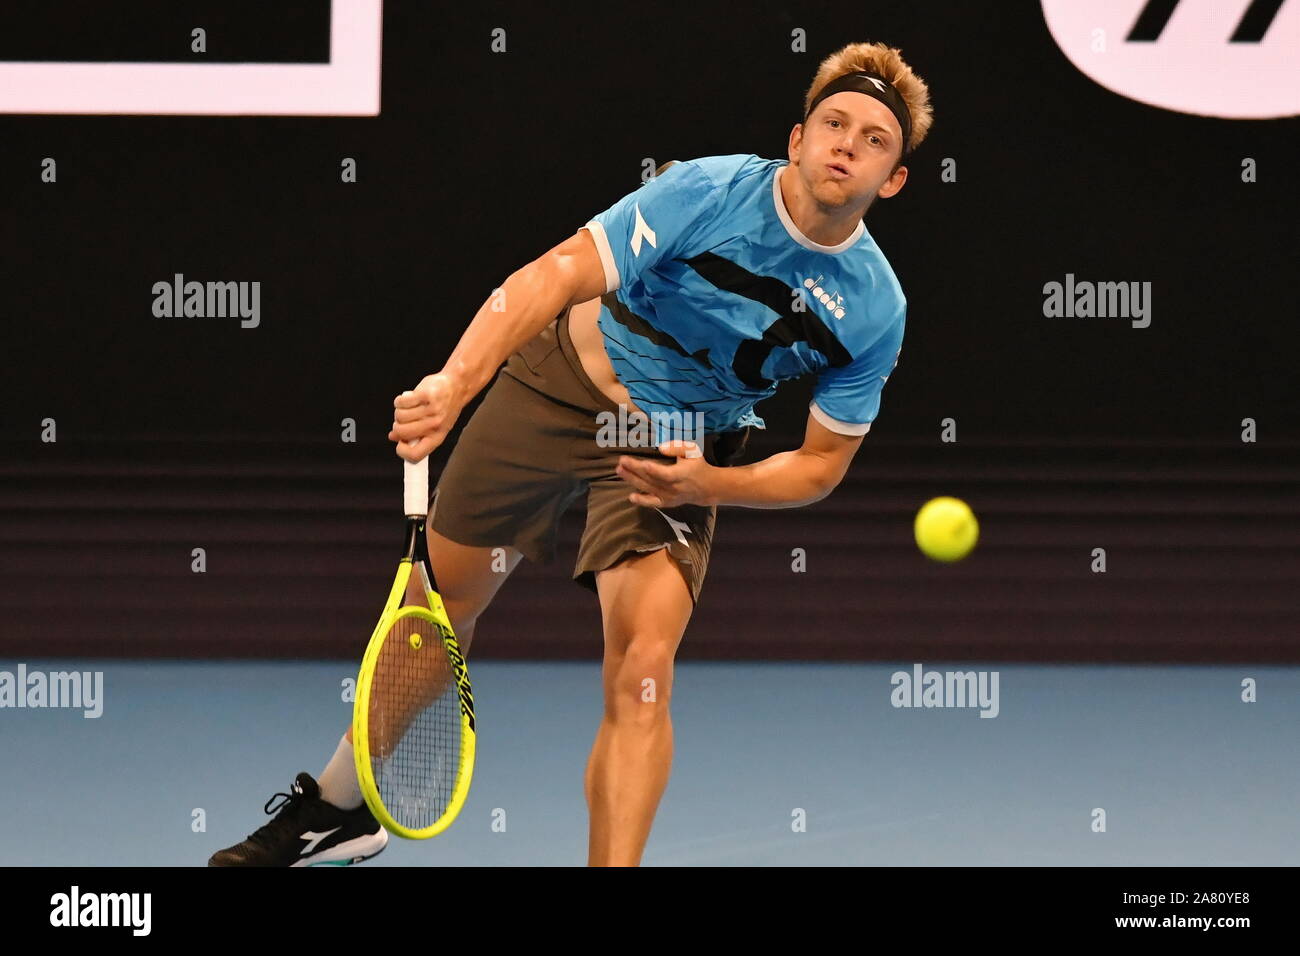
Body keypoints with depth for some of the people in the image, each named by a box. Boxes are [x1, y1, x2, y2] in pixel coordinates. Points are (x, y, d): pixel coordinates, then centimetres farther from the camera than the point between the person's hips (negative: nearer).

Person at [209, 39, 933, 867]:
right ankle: (339, 812, 35)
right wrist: (455, 382, -47)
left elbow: (823, 462, -4)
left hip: (674, 454, 1)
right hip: (560, 385, 0)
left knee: (642, 673, -20)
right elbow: (555, 277, -32)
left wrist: (708, 484, -23)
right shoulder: (707, 192, -25)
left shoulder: (875, 308, -16)